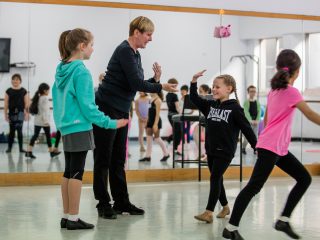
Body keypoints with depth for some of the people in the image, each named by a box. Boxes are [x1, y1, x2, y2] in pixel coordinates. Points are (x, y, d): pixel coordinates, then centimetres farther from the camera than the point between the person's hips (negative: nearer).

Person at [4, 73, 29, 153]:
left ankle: (21, 148, -4)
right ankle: (9, 147, 13)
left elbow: (26, 103, 4)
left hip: (20, 113, -1)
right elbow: (6, 104, 5)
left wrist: (26, 113, -5)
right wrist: (5, 114, 0)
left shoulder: (23, 91, 3)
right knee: (11, 131, 6)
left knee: (19, 130, -8)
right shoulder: (8, 91, 4)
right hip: (11, 113, 1)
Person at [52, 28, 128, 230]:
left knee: (69, 172, 11)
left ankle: (67, 217, 15)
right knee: (77, 172, -4)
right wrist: (109, 123, -14)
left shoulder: (62, 70, 10)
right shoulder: (81, 71, -15)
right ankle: (73, 219, -1)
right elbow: (87, 106, -18)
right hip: (80, 128, -8)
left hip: (66, 127, 8)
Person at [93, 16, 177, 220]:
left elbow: (136, 85, 13)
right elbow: (135, 83, -21)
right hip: (106, 109, -9)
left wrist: (155, 80, -2)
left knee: (118, 159, 11)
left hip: (122, 111, 9)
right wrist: (160, 87, -11)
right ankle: (103, 203, 5)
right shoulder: (124, 51, -15)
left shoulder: (135, 54, 12)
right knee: (103, 158, -1)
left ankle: (121, 202, 16)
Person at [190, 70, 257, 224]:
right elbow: (194, 98, 10)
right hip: (211, 149, 6)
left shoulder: (234, 108, -10)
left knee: (215, 178, -10)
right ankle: (225, 207, 30)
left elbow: (246, 128, -9)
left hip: (225, 151, -6)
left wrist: (256, 146, -7)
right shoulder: (210, 105, 8)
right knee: (217, 179, 14)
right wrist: (194, 81, -2)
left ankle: (209, 213, -10)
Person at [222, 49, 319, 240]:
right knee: (254, 186, -9)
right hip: (271, 147, -9)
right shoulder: (292, 92, -11)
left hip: (279, 148, 9)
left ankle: (284, 220, 11)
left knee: (304, 179, 10)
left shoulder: (274, 90, 14)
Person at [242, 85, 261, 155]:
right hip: (248, 122, -3)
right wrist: (251, 120, -26)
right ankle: (243, 148, 15)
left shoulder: (257, 102, 6)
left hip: (256, 122, 3)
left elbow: (259, 112, -1)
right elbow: (246, 112, -15)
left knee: (255, 136, 5)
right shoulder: (246, 102, -6)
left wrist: (257, 120, -16)